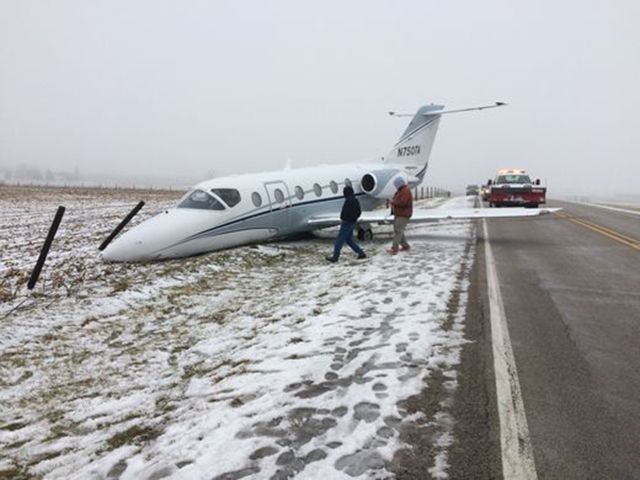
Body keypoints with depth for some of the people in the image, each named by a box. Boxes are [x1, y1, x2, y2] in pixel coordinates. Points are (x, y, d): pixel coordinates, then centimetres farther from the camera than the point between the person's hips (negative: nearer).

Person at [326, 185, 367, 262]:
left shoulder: (348, 201, -18)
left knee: (339, 240, -4)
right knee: (349, 240, 17)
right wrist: (354, 218, 12)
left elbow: (345, 212, -23)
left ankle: (335, 257, -1)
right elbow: (359, 212, 17)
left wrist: (342, 218, -5)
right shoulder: (356, 201, 11)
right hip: (353, 223, 9)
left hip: (347, 223, -9)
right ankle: (361, 253, 16)